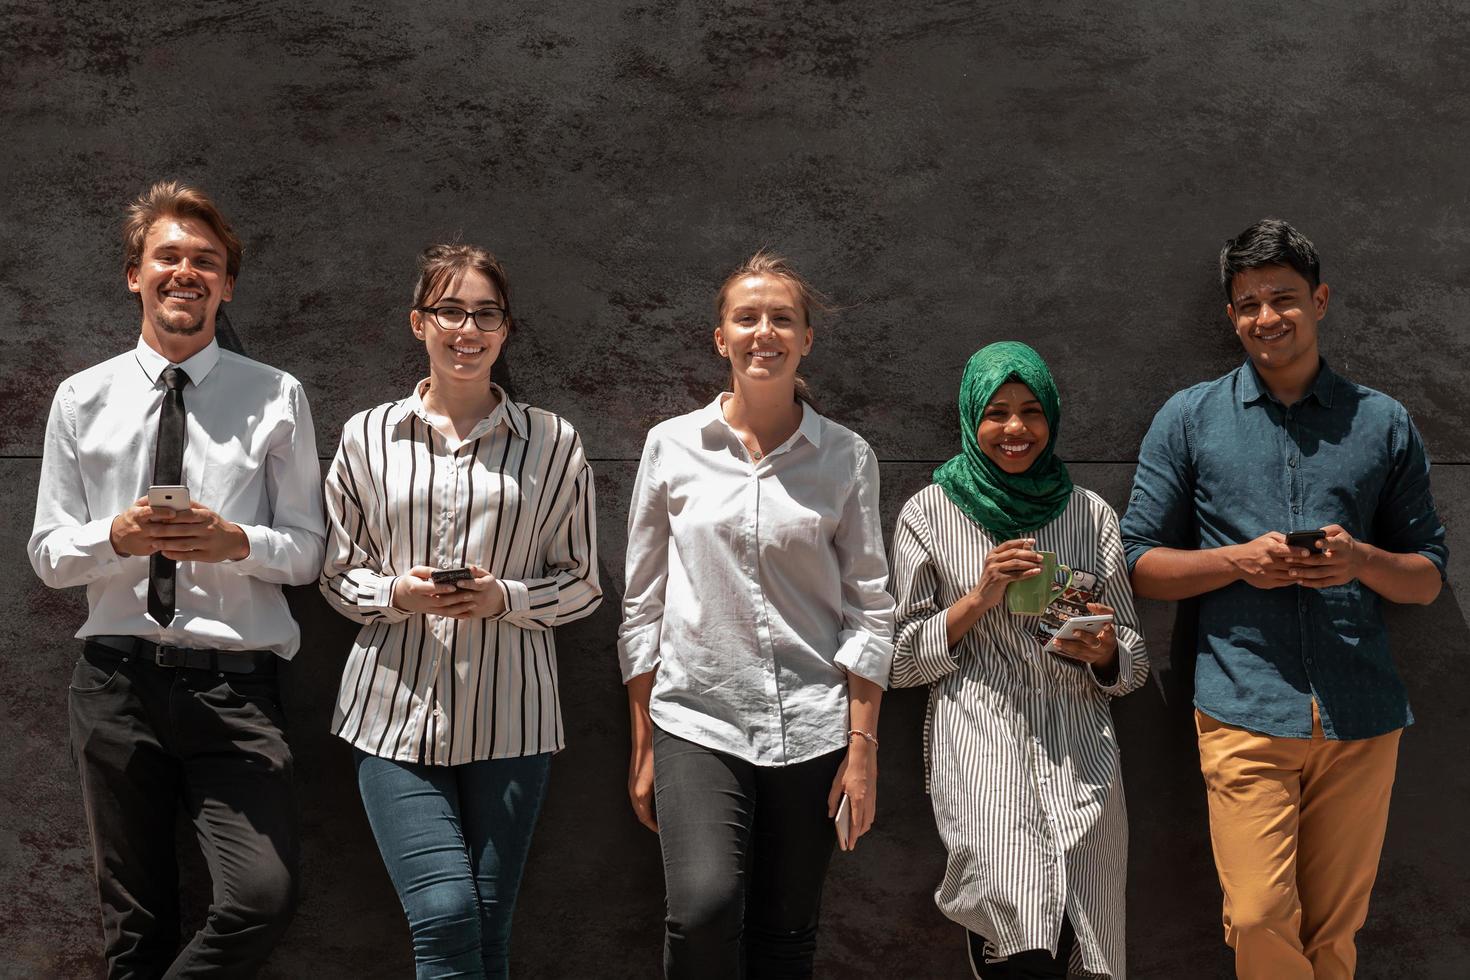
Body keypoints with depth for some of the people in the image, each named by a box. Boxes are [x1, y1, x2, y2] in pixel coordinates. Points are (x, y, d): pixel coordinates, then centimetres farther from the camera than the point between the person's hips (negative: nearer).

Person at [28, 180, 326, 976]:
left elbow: (307, 550, 5)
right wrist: (117, 537, -13)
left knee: (263, 898, -17)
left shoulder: (275, 398, 5)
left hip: (233, 680, -1)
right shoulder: (81, 400, 9)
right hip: (117, 676, 2)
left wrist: (237, 543, -16)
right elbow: (47, 553, 8)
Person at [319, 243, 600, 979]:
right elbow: (338, 576, 11)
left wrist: (504, 598, -11)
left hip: (509, 717, 0)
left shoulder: (553, 444, 4)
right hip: (397, 709, 0)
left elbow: (582, 585, 7)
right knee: (445, 917, -12)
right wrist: (398, 594, -10)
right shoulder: (367, 437, 6)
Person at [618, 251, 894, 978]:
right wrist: (642, 746, 5)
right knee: (704, 908, -20)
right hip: (696, 721, 0)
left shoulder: (847, 458, 4)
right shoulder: (672, 447, 4)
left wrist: (863, 746, -2)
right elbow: (642, 604, 7)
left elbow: (869, 609, 4)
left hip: (811, 729, 1)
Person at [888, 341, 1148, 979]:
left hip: (1079, 757, 3)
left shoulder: (1091, 514, 11)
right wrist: (978, 599, -9)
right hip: (980, 757, -3)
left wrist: (1104, 651, -7)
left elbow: (1132, 661, 15)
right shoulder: (929, 513, 4)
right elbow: (902, 658, 5)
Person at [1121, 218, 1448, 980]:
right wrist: (1239, 560, -11)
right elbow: (1141, 563, 6)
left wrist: (1361, 560, -10)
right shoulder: (1188, 420, 6)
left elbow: (1429, 578, 12)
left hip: (1363, 714, 2)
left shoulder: (1382, 423, 10)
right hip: (1245, 710, -2)